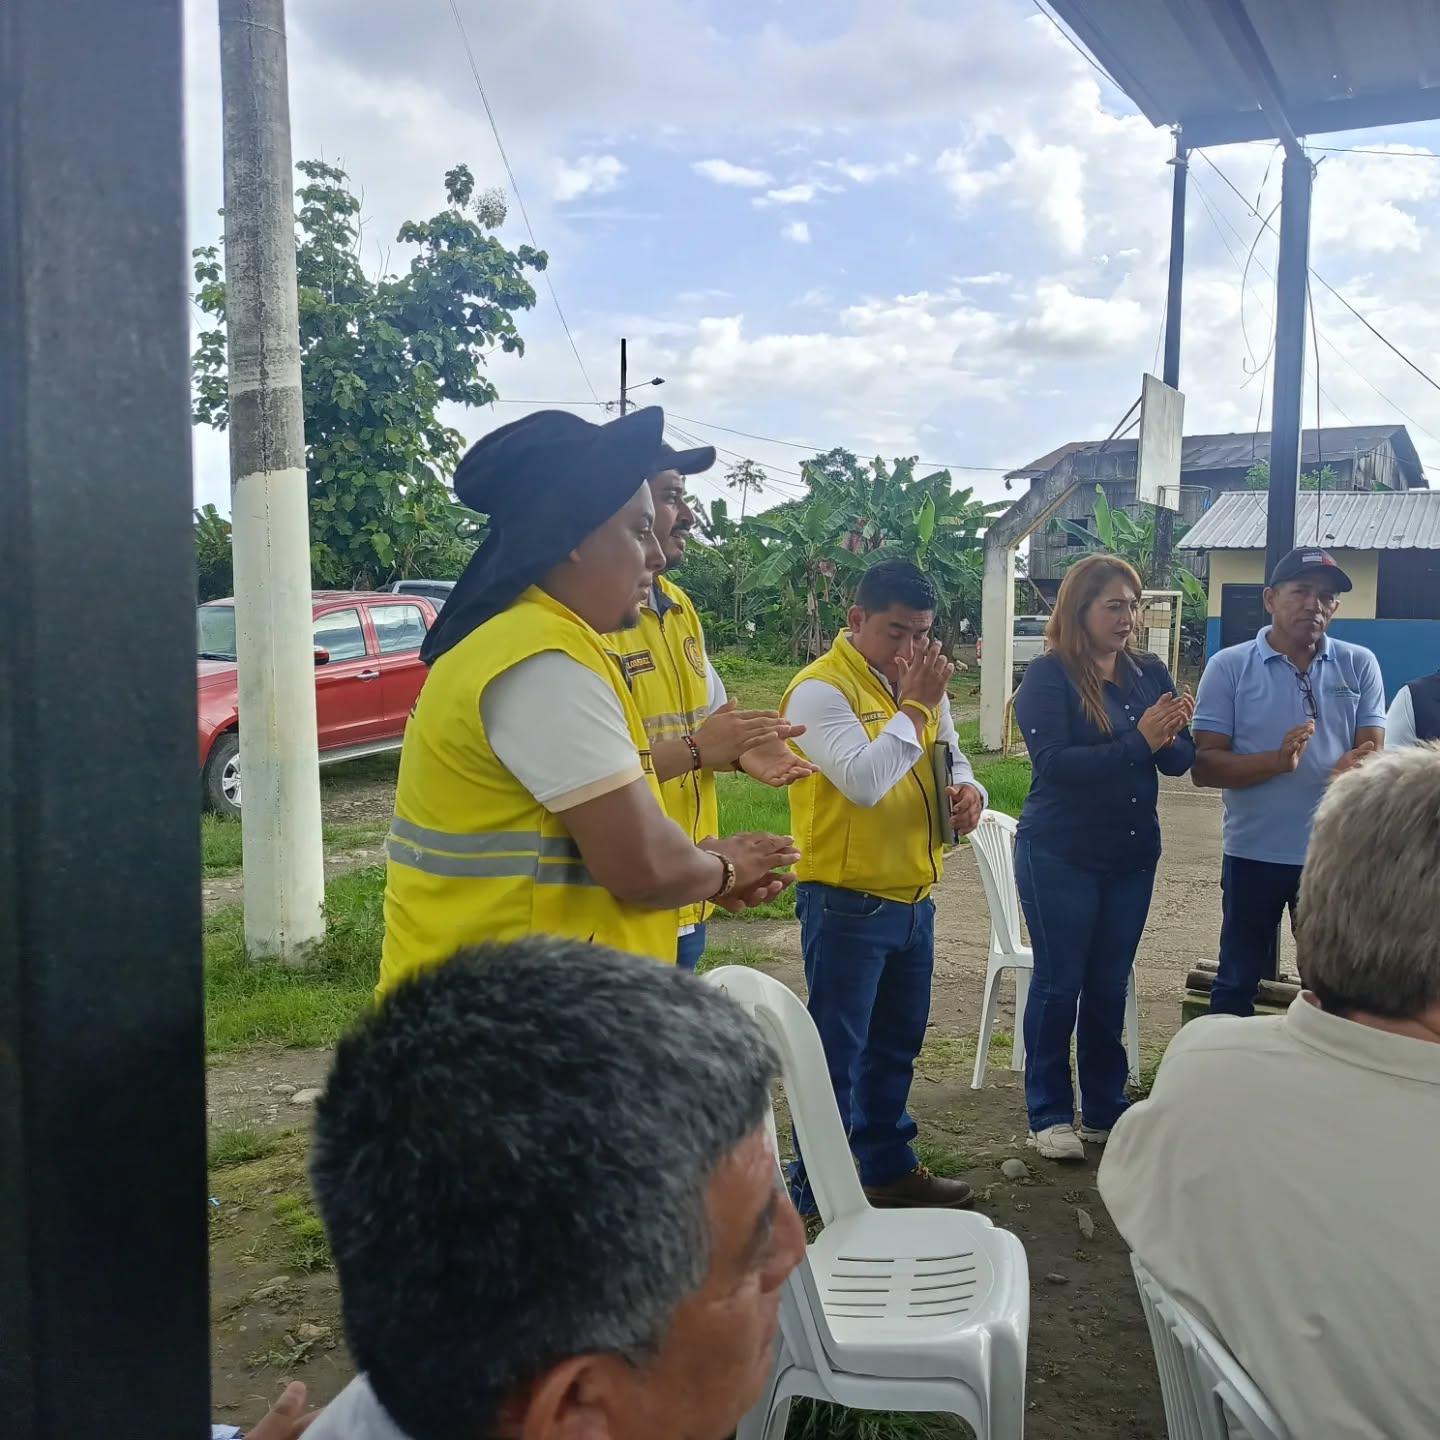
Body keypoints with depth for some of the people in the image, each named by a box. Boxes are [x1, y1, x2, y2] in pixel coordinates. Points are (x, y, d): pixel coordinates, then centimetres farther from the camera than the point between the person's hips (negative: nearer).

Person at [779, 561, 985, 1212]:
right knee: (836, 1054, 1)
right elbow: (865, 780, -27)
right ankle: (815, 1193, 14)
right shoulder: (820, 688, -15)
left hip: (913, 898, 8)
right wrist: (914, 704, -20)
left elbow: (952, 759, 19)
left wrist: (967, 790, -4)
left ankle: (887, 1166, 35)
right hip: (848, 902, -8)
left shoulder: (922, 685, 10)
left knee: (896, 1046, 20)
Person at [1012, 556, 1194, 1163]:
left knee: (1109, 986, 14)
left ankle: (1105, 1109, 27)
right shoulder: (1048, 675, -11)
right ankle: (1049, 1116, 18)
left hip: (1132, 855, 5)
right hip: (1060, 857, -4)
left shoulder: (1150, 671, 3)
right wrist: (1138, 741, -27)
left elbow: (1181, 761, 0)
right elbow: (1053, 761, -22)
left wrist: (1169, 738, -23)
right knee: (1059, 984, 6)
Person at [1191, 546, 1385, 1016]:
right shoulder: (1229, 667, -5)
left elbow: (1373, 755, -1)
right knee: (1238, 983, 13)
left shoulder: (1359, 665, 2)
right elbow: (1204, 766, -9)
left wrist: (1356, 766, -26)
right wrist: (1277, 761, -26)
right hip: (1254, 854, -1)